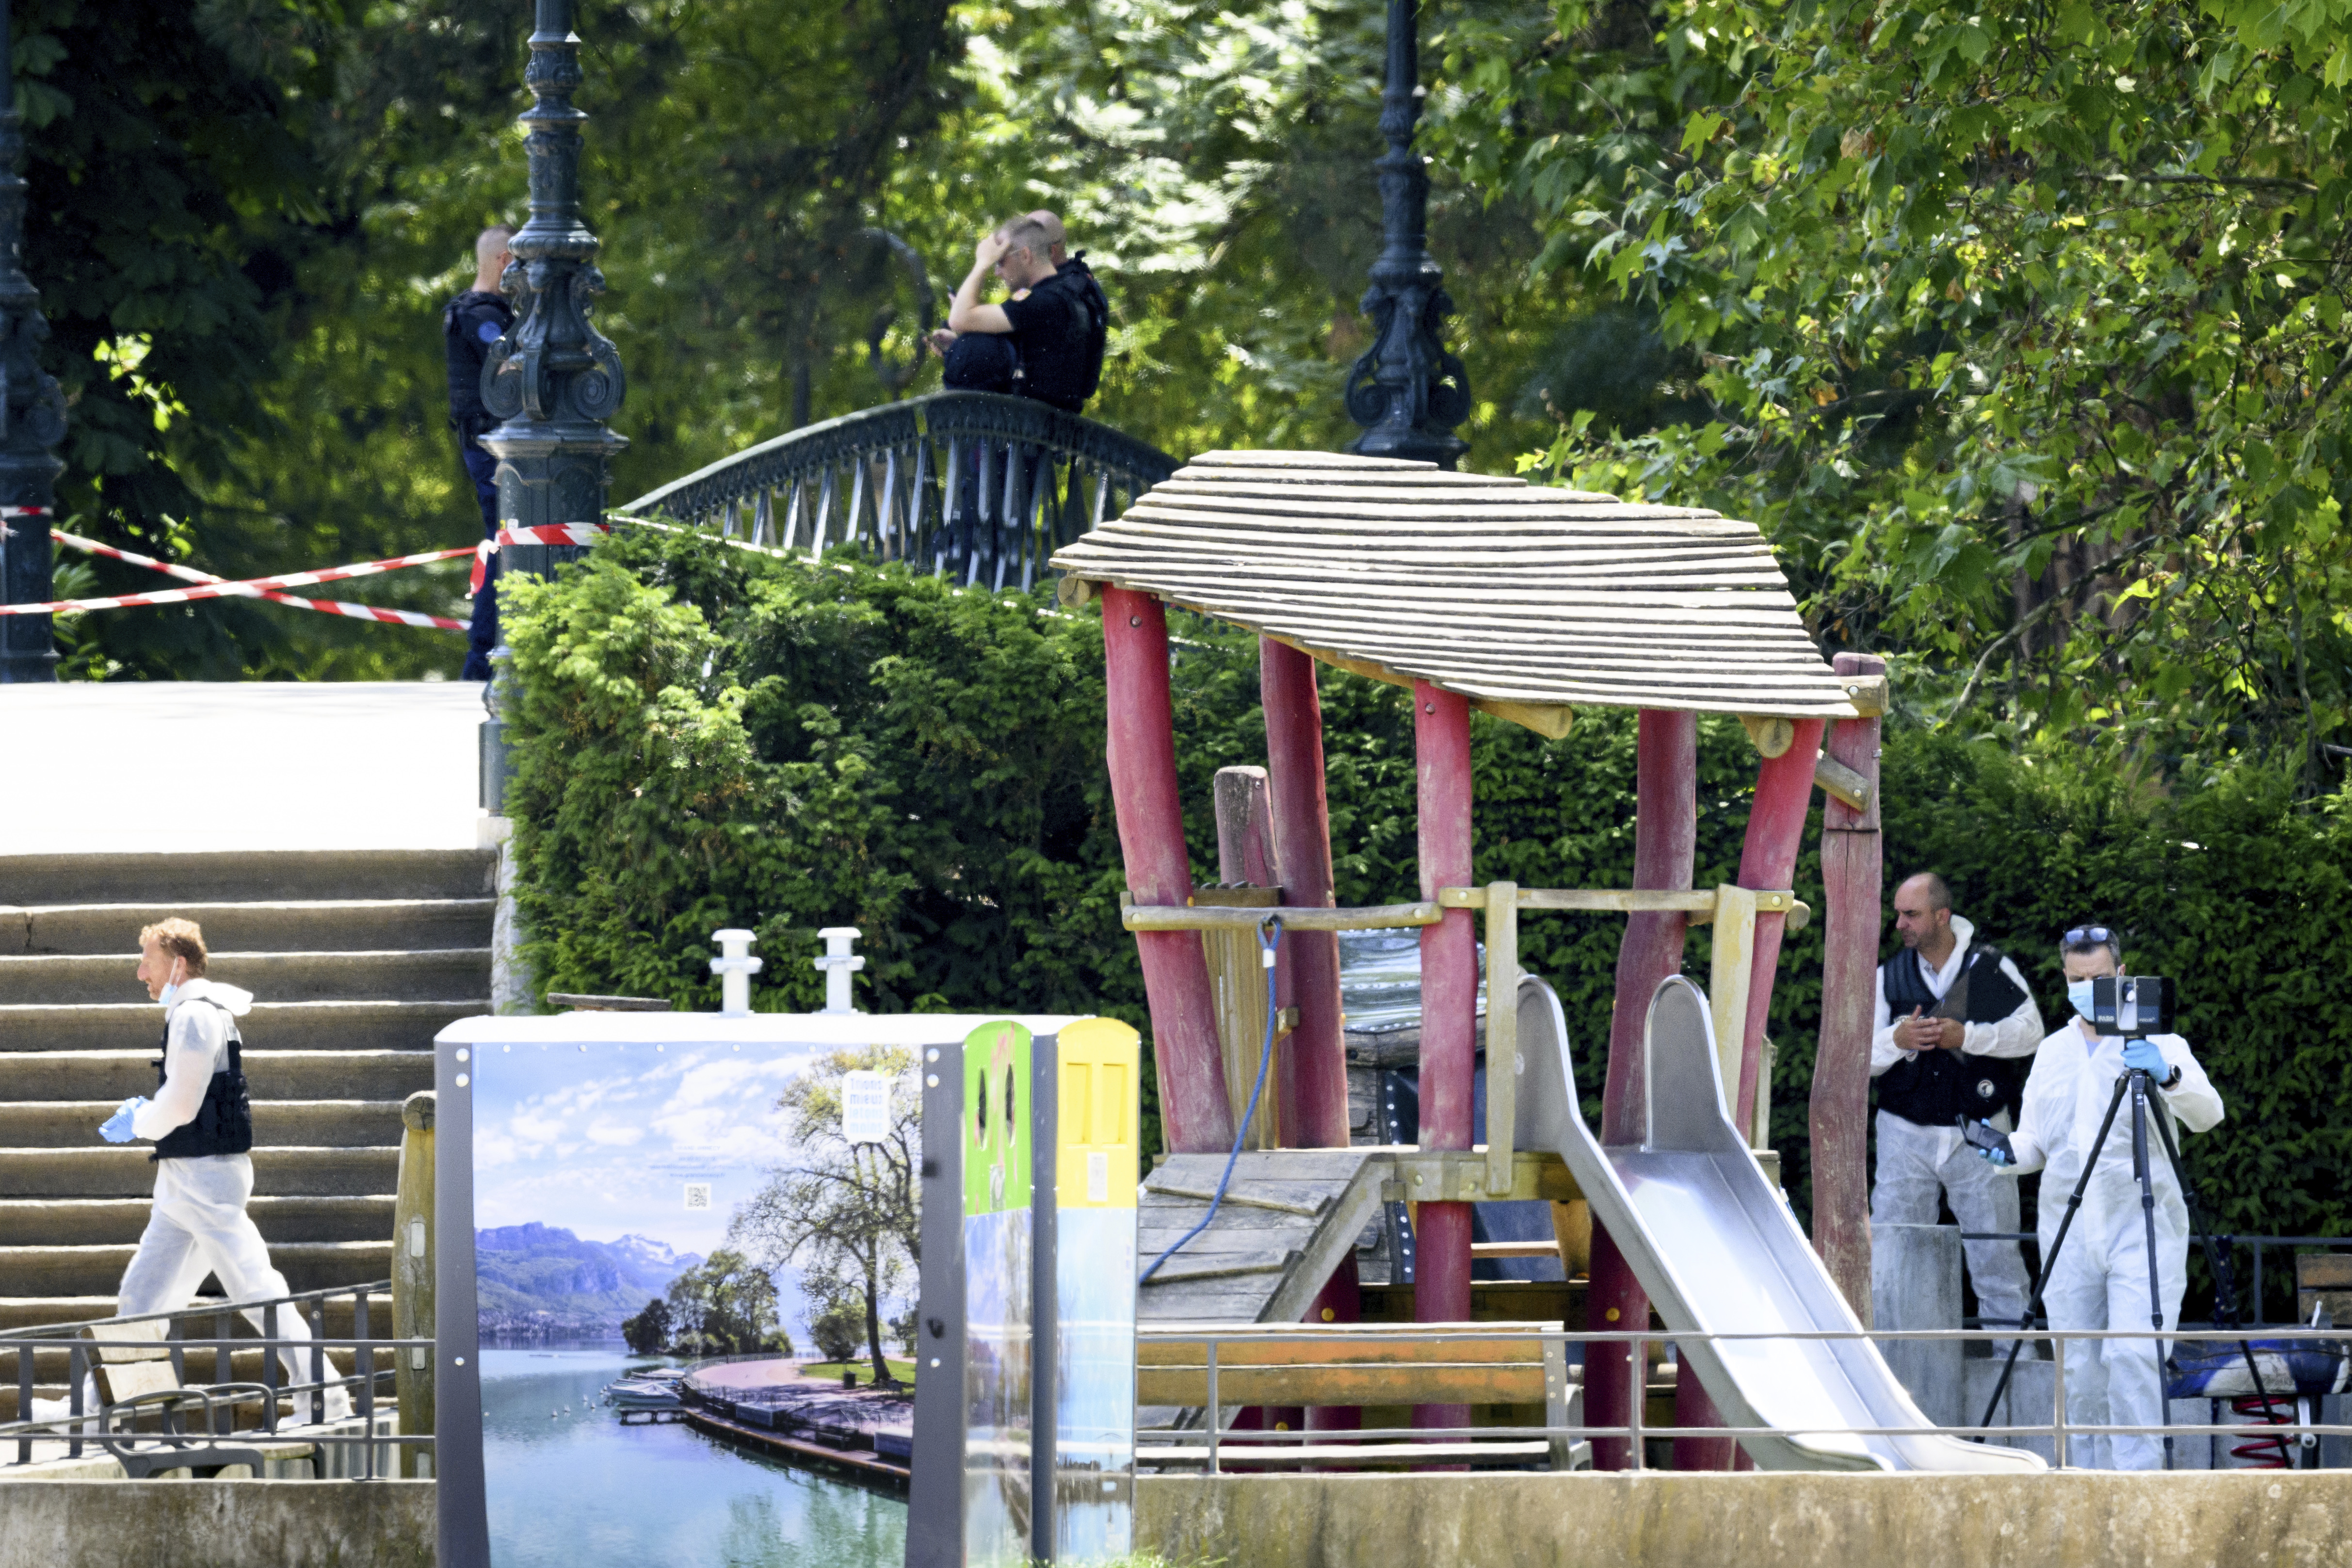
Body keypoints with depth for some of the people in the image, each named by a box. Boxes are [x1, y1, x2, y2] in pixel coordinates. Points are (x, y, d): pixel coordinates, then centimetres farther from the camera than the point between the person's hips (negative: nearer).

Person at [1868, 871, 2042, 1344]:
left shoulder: (1991, 968, 0)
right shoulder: (1889, 977, 7)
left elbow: (2030, 1030, -4)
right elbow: (1861, 1057, 4)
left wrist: (1967, 1036, -15)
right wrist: (1896, 1040, -17)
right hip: (1906, 1133, 2)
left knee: (1995, 1247, 1)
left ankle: (2011, 1348, 8)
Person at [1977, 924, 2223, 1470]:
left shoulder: (2157, 1044, 3)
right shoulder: (2052, 1053, 16)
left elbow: (2207, 1114, -11)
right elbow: (2036, 1142, 19)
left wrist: (2167, 1076, -31)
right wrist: (2009, 1153, -4)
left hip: (2142, 1229, -4)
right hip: (2069, 1234, 5)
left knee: (2132, 1355, -17)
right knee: (2080, 1368, 2)